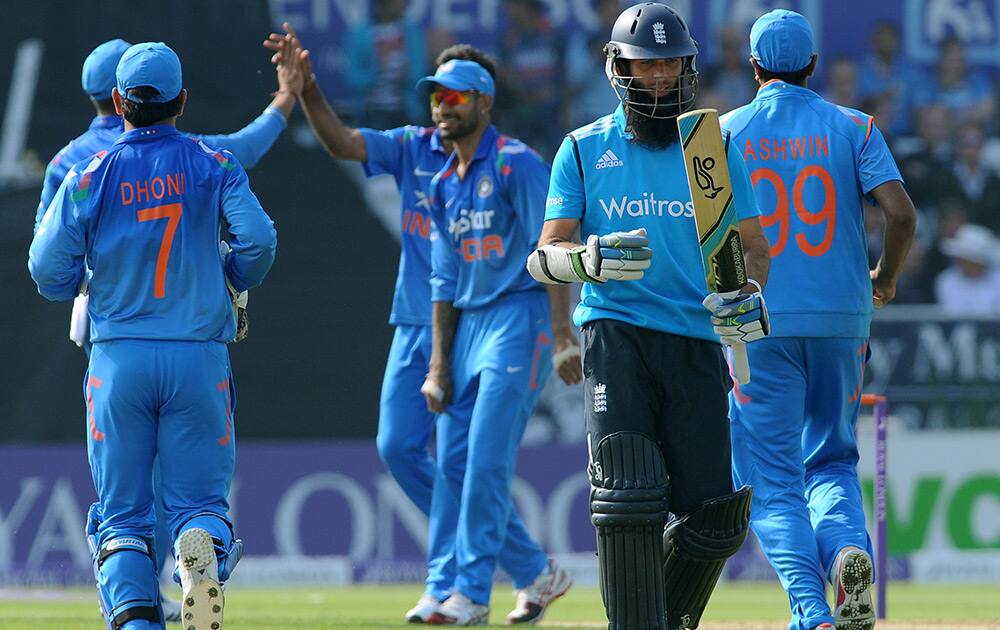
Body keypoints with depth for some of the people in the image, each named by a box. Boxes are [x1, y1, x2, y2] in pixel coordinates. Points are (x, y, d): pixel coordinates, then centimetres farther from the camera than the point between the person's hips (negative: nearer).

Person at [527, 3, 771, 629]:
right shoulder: (583, 150, 9)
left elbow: (752, 243, 10)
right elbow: (546, 255, 3)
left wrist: (750, 295, -13)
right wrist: (587, 259, -20)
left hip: (697, 340, 2)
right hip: (616, 335, -2)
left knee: (712, 517, -2)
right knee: (629, 495, -17)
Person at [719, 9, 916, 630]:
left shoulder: (727, 131, 2)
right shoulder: (852, 128, 4)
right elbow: (901, 212, -7)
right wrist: (886, 277, 10)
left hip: (760, 322, -2)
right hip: (842, 318, 2)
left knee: (770, 477, 2)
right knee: (832, 459, 17)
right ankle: (849, 548, -15)